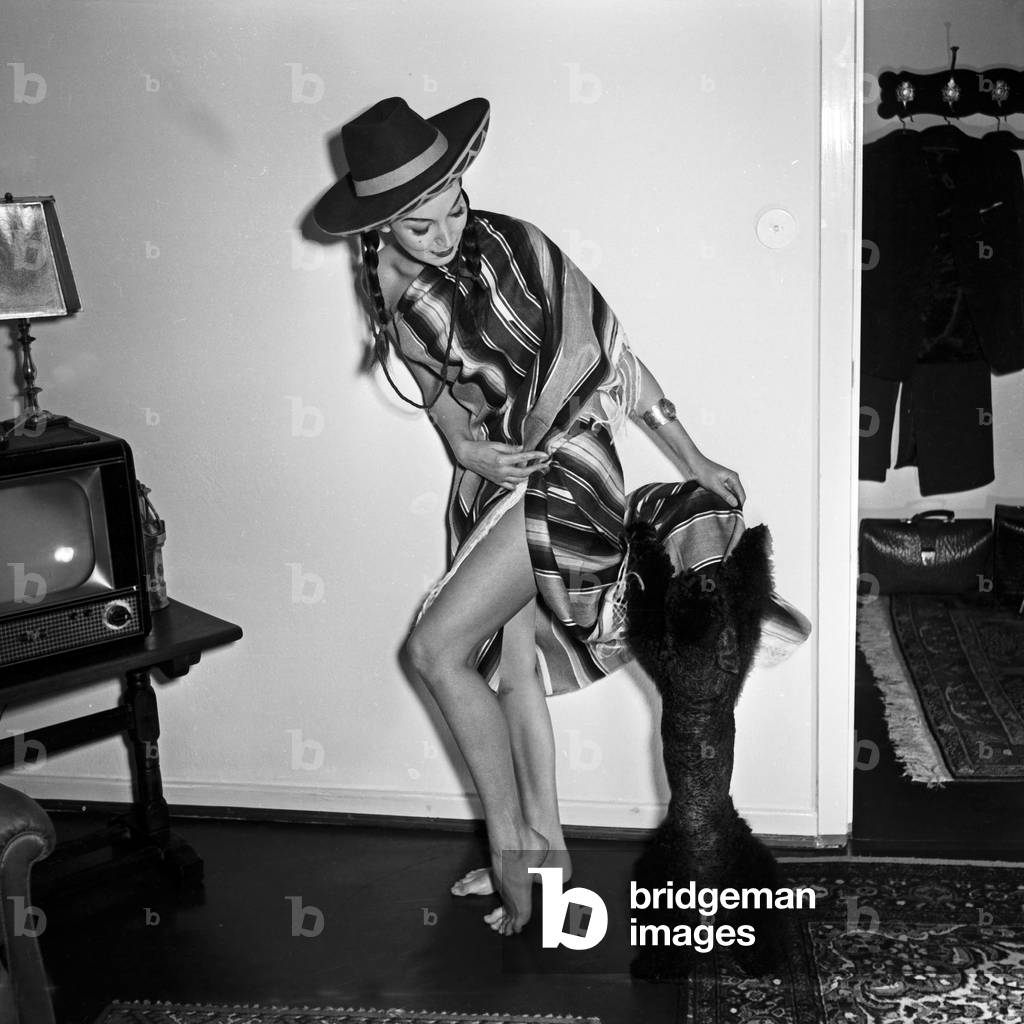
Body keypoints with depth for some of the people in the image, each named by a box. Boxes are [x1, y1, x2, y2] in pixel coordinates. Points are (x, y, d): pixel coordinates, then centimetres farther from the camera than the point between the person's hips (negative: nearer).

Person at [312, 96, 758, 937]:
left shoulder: (515, 247, -18)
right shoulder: (389, 287, 0)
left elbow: (613, 357, -12)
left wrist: (696, 463, -6)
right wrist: (468, 447, -10)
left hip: (564, 466, -7)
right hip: (491, 481, 7)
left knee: (435, 648, -15)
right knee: (511, 665, 12)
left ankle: (511, 842, 0)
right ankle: (543, 844, 29)